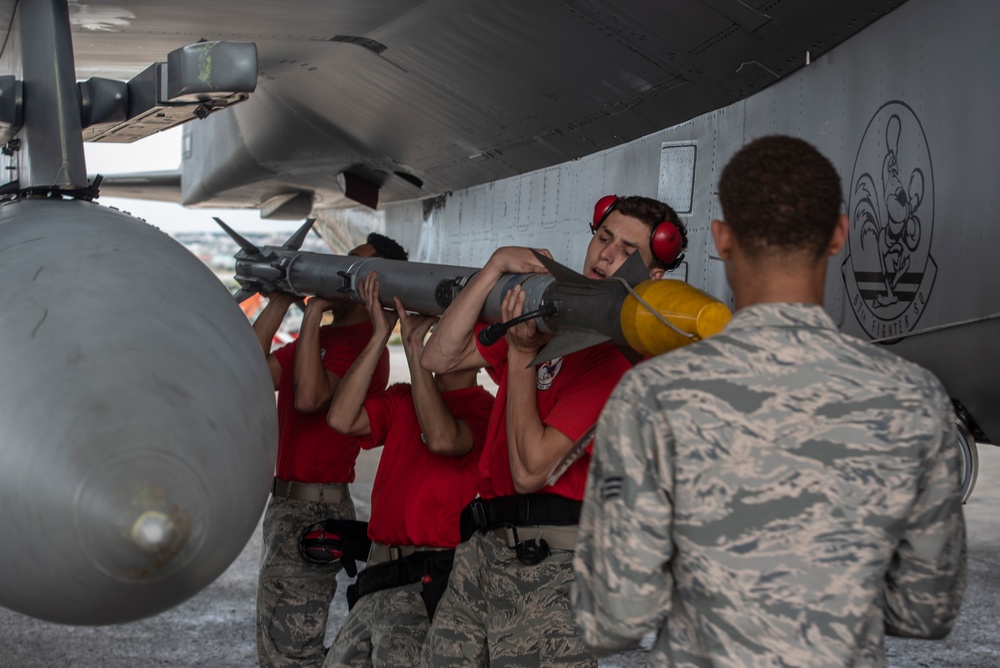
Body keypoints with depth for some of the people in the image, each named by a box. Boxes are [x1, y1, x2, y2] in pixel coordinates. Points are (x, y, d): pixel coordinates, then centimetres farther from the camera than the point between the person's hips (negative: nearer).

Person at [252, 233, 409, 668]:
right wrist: (279, 304, 5)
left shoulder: (362, 343, -15)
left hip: (314, 510, -10)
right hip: (287, 501, 10)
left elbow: (309, 396, -28)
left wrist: (314, 313, -22)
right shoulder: (321, 336, 16)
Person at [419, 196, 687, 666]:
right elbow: (439, 358, 4)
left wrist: (522, 354, -10)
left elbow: (530, 471, -17)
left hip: (548, 562, -7)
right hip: (483, 543, 7)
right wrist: (497, 265, -2)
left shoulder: (625, 356, -13)